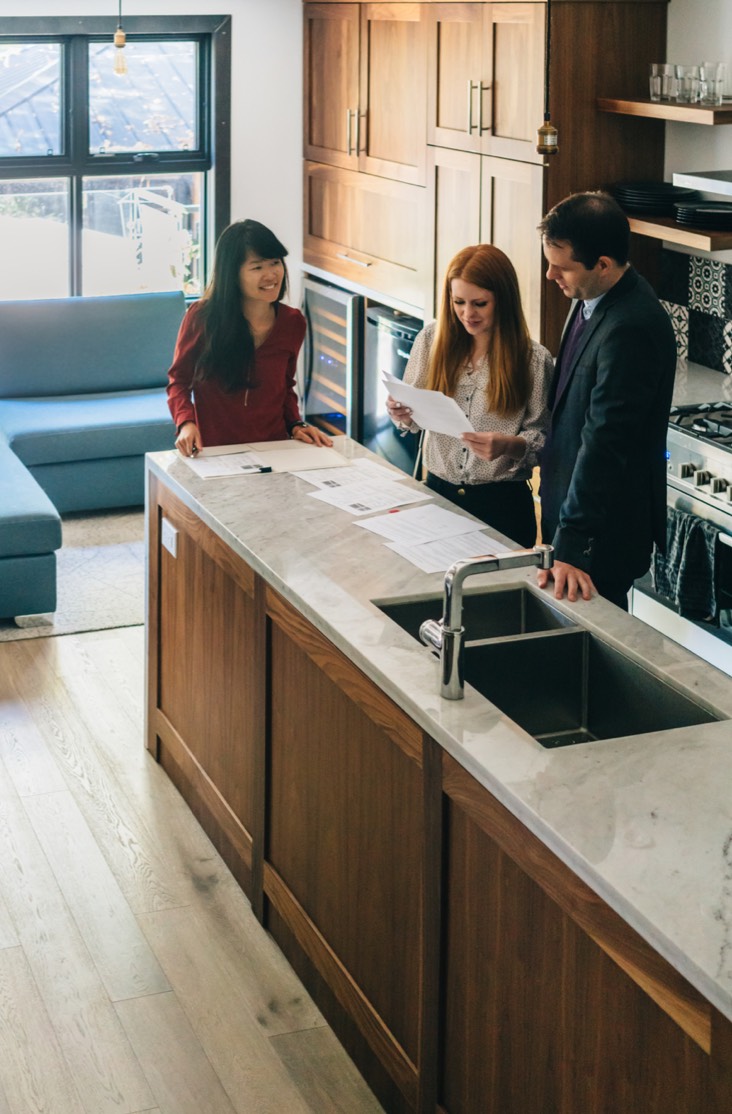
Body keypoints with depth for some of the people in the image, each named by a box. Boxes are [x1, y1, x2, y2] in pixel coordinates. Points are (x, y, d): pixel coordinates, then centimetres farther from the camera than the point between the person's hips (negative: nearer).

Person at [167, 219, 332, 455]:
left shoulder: (293, 322, 6)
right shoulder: (202, 317, -5)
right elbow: (179, 379, 5)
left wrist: (296, 425, 4)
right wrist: (186, 422, -12)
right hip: (213, 452, -2)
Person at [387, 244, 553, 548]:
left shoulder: (533, 359, -8)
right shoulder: (432, 340, 0)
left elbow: (542, 438, -6)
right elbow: (414, 419, 9)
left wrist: (509, 445, -26)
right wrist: (401, 413, -13)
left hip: (503, 503, -2)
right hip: (439, 490, 3)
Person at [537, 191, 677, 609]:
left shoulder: (632, 328, -26)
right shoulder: (591, 298, 4)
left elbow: (605, 444, -29)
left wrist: (572, 547, -29)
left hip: (605, 530, -9)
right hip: (572, 511, 9)